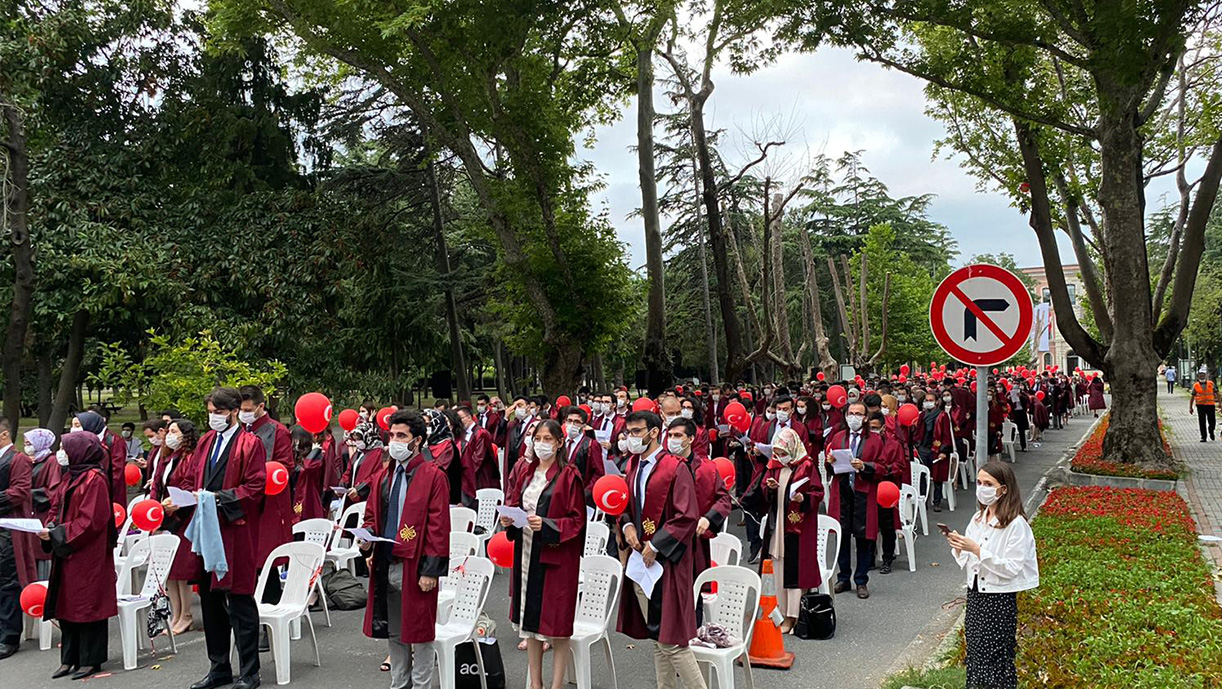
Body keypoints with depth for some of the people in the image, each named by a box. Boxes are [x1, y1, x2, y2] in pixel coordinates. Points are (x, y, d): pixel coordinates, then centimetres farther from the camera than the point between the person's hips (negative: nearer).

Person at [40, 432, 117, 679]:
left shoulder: (95, 480, -15)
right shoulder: (73, 478, 13)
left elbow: (90, 521, -19)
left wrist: (55, 534, -17)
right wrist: (51, 530, 2)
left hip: (87, 554, -9)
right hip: (68, 553, 9)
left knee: (86, 604, -1)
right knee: (67, 604, 12)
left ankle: (90, 660, 9)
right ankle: (70, 658, 21)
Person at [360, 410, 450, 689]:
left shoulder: (433, 477, -8)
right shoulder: (383, 477, 11)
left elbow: (438, 527, -11)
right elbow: (371, 516, 20)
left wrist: (430, 570, -15)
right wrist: (367, 536, -2)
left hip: (415, 569, -6)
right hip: (385, 568, 6)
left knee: (419, 634, 3)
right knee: (392, 634, 17)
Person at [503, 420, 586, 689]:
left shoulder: (569, 475, -7)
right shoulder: (526, 471, 10)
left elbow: (577, 520, -9)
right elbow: (514, 503, 19)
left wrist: (546, 525, -21)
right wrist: (509, 518, -2)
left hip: (556, 555, -6)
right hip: (526, 552, 6)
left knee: (556, 624, -1)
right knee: (530, 618, 11)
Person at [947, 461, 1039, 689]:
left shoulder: (1016, 524, -15)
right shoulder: (978, 519, 6)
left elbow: (1011, 569, -20)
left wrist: (976, 549, -25)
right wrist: (958, 547, -10)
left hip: (1000, 599, -7)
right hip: (975, 594, 7)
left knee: (996, 661, 0)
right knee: (975, 657, 12)